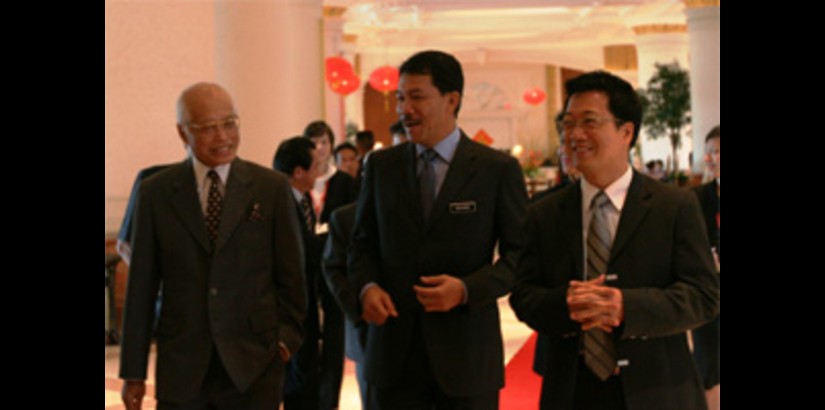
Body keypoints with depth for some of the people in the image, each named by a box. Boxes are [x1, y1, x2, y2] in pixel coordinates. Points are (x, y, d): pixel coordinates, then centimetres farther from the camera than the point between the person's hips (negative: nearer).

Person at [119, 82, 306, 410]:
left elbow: (291, 273, 7)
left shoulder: (272, 187, 3)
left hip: (253, 367, 0)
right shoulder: (155, 193, 4)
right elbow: (141, 286, 5)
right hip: (181, 369, 0)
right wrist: (133, 372, 4)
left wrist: (287, 336, -1)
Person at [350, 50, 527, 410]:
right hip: (394, 352, 3)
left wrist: (467, 289, -18)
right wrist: (366, 286, -7)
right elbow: (364, 242, 14)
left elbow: (519, 253, -2)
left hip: (466, 353, -2)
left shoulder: (498, 169, -3)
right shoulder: (381, 166, 7)